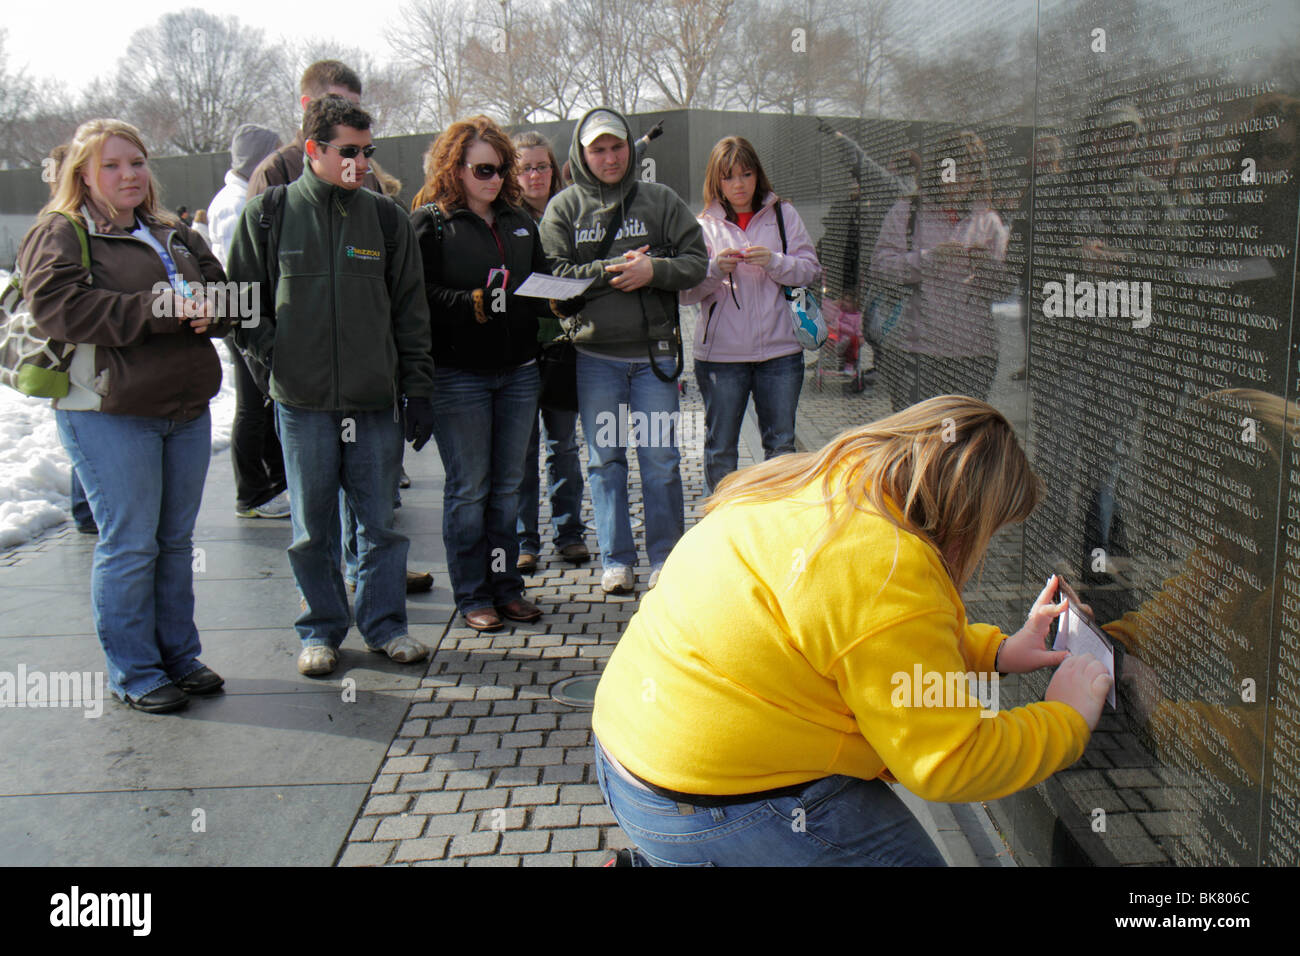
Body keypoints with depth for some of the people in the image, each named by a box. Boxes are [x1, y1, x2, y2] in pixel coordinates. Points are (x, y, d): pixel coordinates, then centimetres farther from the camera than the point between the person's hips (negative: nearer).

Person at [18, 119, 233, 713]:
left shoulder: (175, 237, 19)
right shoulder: (58, 235, -1)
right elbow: (59, 307, -16)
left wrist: (208, 310, -5)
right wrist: (154, 309, -22)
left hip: (188, 410, 6)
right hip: (109, 415, -6)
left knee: (177, 540, 13)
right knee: (129, 544, -3)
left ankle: (179, 655, 25)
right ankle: (134, 673, 10)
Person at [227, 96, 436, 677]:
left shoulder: (386, 217, 7)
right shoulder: (268, 213, 3)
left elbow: (411, 311, 9)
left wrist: (418, 389, 5)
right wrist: (271, 354, -4)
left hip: (376, 400, 1)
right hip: (302, 400, -1)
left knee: (380, 521, 6)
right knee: (312, 529, 8)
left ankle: (383, 622, 22)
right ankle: (321, 631, 23)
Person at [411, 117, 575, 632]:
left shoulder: (519, 221, 16)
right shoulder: (431, 222, -3)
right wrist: (476, 304, -22)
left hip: (519, 371, 6)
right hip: (458, 374, -5)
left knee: (508, 484, 11)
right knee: (468, 488, 2)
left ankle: (506, 585, 21)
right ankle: (472, 595, 12)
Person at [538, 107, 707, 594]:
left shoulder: (660, 200, 7)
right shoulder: (563, 208, 6)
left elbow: (696, 262, 3)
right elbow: (553, 275, -3)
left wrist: (653, 270, -15)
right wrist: (611, 270, -14)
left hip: (654, 352, 0)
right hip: (594, 356, 0)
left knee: (661, 459, 3)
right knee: (604, 460, 6)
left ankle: (665, 559, 15)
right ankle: (616, 560, 17)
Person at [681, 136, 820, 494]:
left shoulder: (783, 215, 8)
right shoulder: (704, 225, 5)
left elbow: (810, 269, 2)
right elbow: (685, 292, -1)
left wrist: (775, 262, -15)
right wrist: (715, 270, -19)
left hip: (779, 349, 1)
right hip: (720, 353, -1)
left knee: (782, 444, 9)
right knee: (721, 447, 7)